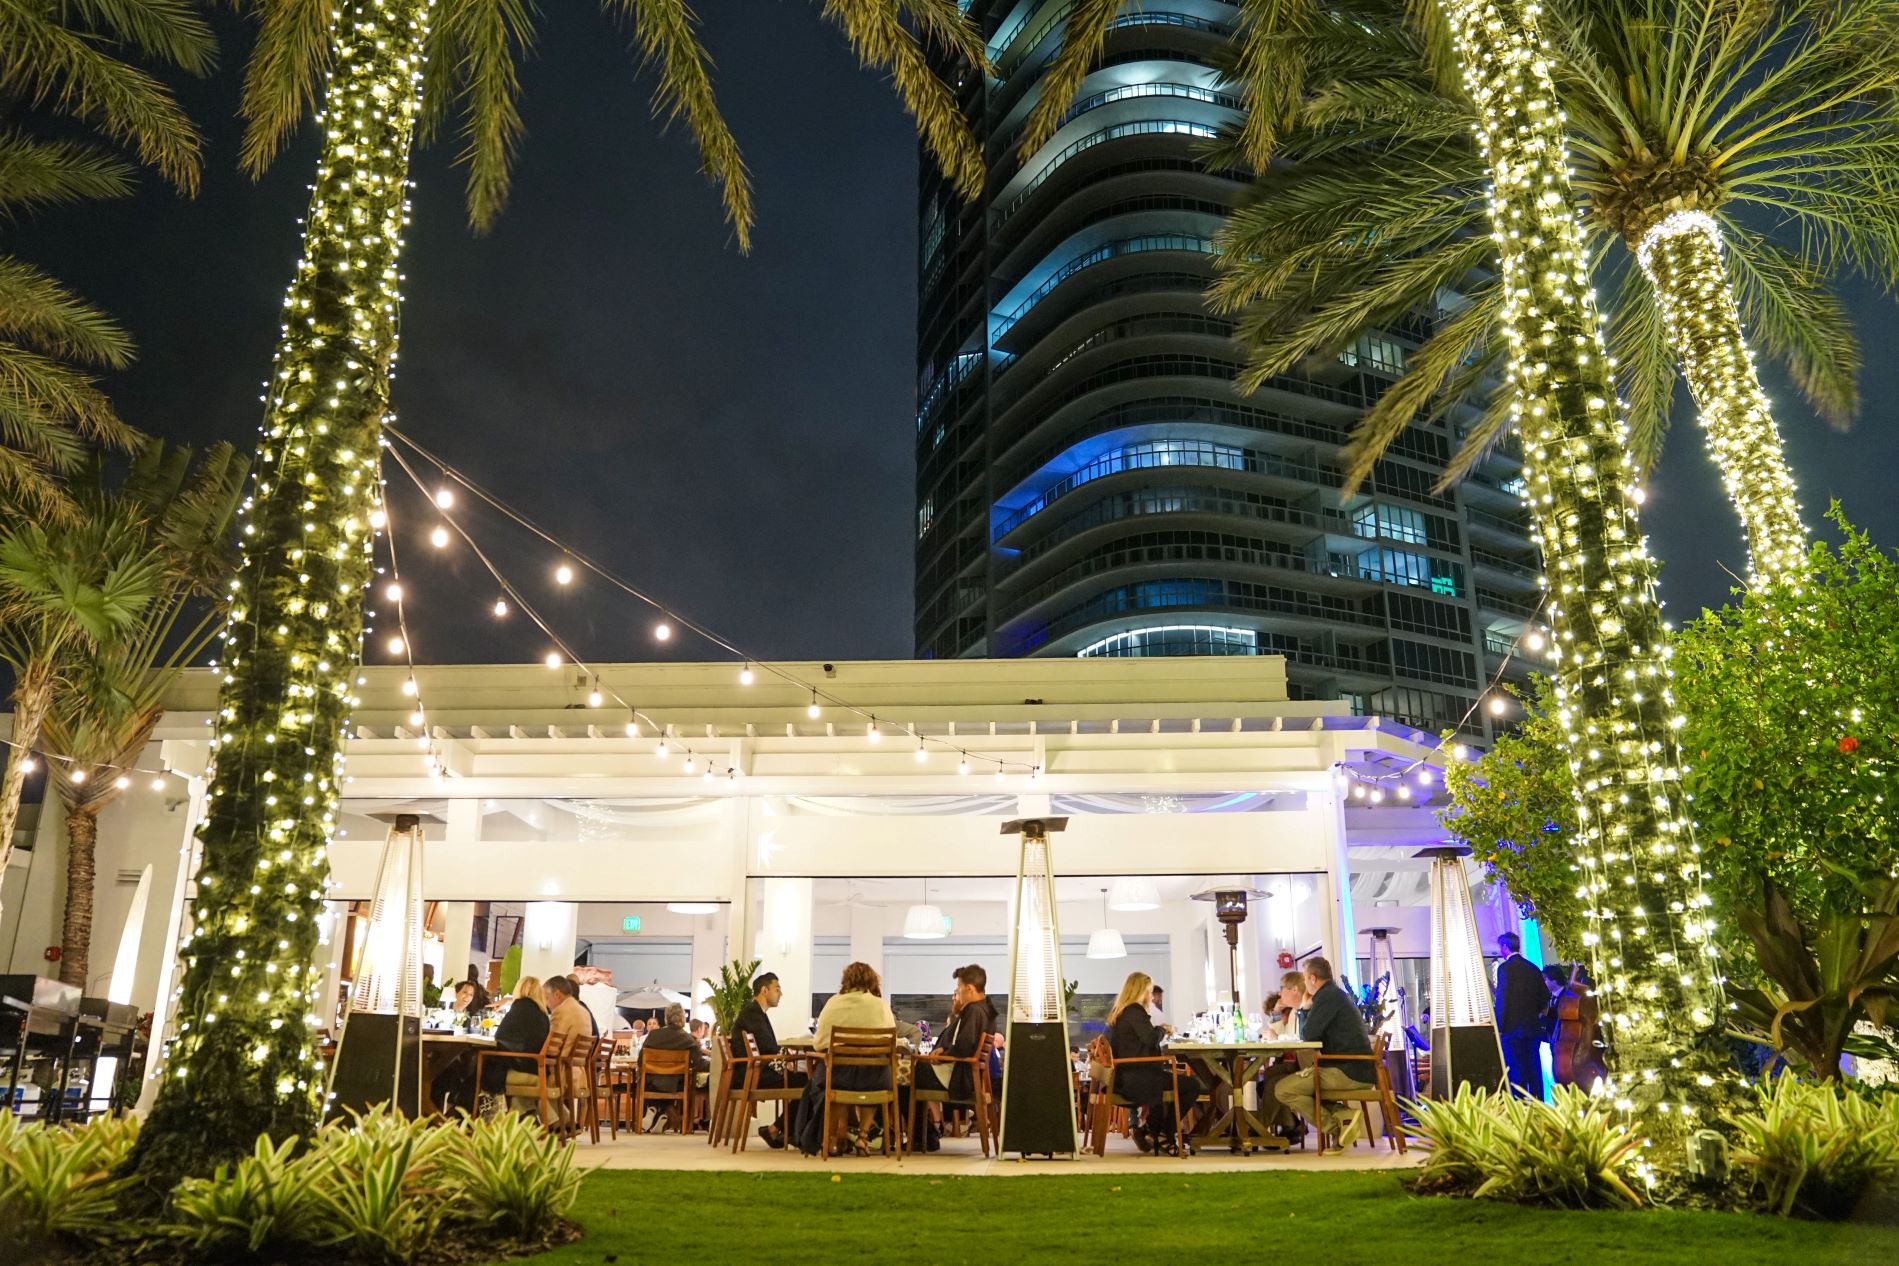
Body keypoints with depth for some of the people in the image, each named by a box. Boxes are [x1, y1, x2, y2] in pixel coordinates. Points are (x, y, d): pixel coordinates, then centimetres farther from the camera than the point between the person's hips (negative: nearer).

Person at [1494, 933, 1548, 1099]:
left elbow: (1502, 999, -15)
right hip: (1534, 1027, 6)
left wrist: (1499, 1028, -11)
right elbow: (1545, 998, 12)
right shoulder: (1533, 968, 9)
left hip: (1513, 1028, -6)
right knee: (1534, 1068, 11)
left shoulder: (1505, 968, -11)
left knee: (1516, 1072, -3)